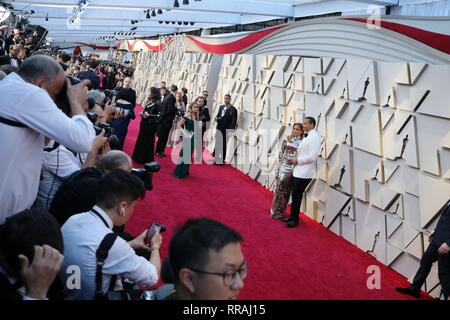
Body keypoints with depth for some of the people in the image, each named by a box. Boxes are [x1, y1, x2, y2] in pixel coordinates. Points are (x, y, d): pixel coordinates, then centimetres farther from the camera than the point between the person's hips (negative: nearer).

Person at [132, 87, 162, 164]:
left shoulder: (157, 103, -18)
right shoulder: (149, 101, 7)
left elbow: (159, 115, -22)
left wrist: (148, 115, -24)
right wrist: (142, 113, 1)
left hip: (150, 125, -8)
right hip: (145, 123, 8)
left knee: (147, 141, 3)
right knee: (141, 139, 17)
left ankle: (145, 159, 16)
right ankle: (138, 157, 30)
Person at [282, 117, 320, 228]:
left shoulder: (314, 137, -16)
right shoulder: (308, 136, 13)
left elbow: (312, 157, -22)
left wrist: (297, 161, -13)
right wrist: (295, 159, 5)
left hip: (304, 173, -9)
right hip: (299, 172, 9)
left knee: (297, 196, 0)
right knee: (295, 195, 15)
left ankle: (295, 220, 11)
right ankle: (292, 216, 27)